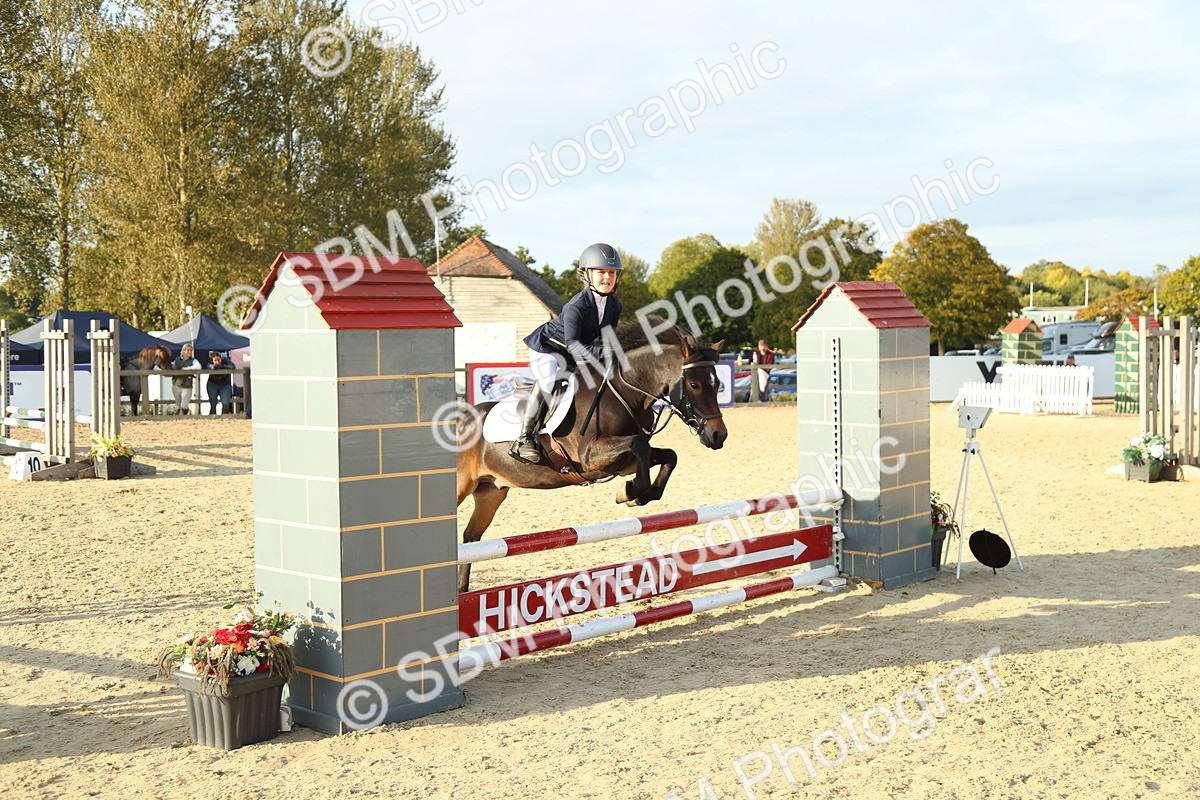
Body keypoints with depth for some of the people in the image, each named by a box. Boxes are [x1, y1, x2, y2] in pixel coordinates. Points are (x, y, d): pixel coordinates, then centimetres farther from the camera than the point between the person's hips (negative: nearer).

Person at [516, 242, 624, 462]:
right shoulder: (576, 306, -29)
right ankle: (525, 437, -27)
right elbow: (571, 342, -37)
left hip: (575, 354, 8)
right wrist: (594, 355, -53)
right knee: (548, 382, -31)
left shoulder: (615, 305, -5)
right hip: (547, 347, -8)